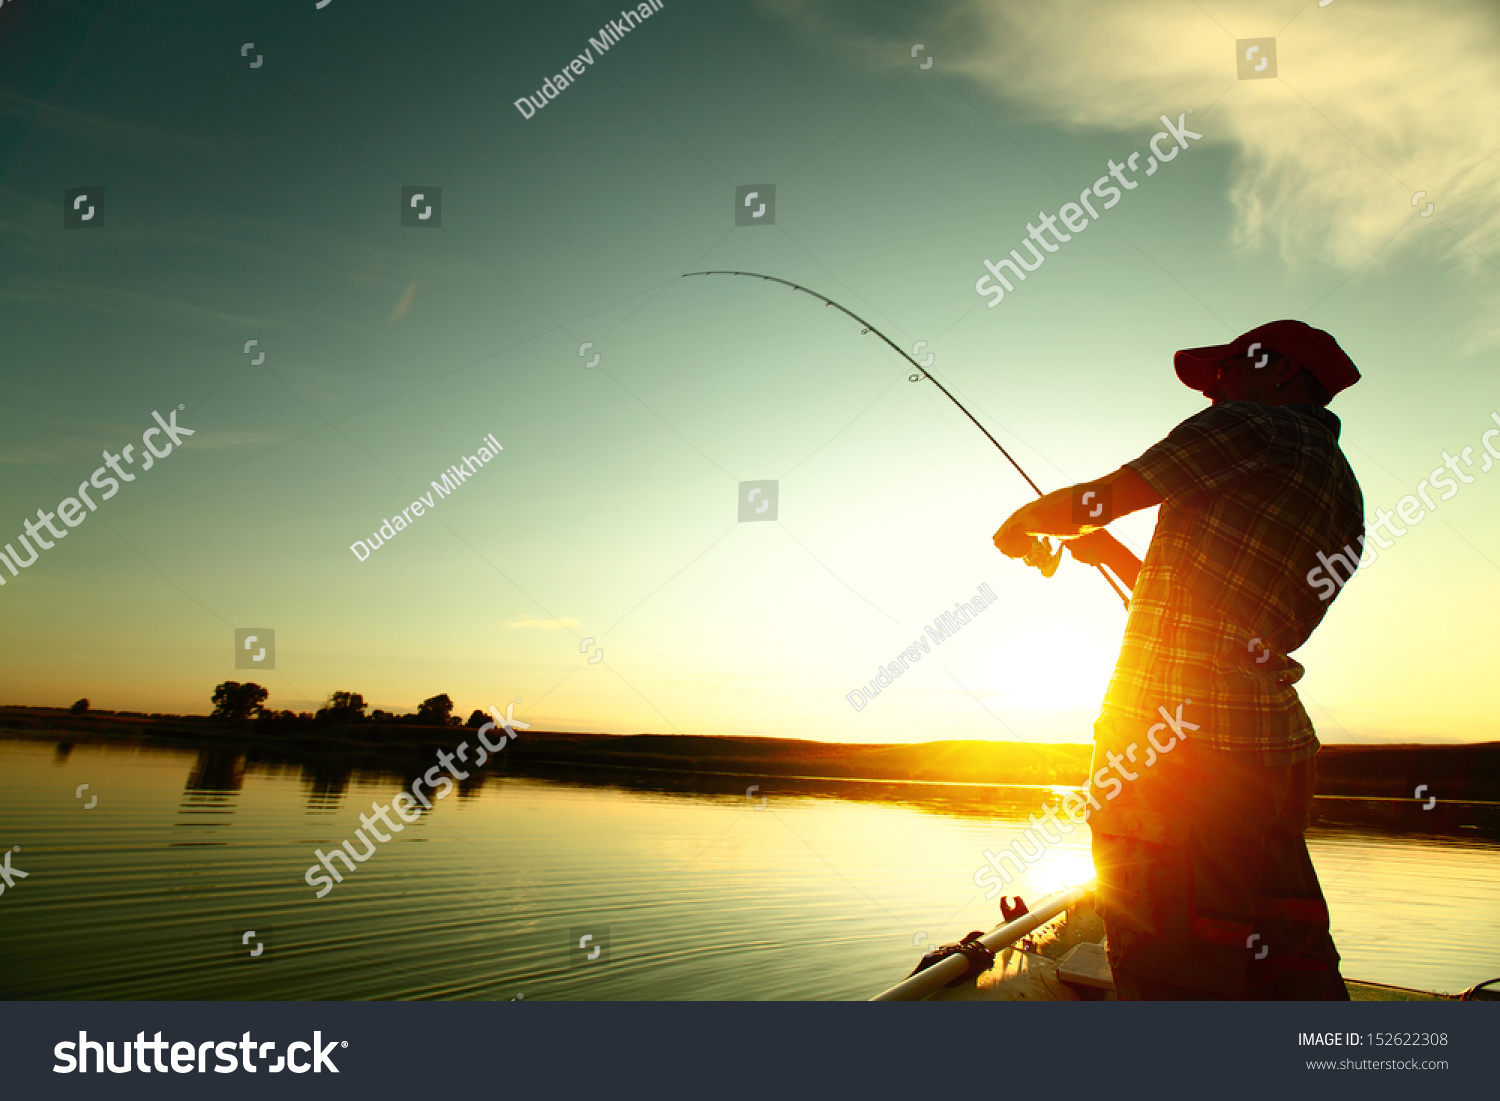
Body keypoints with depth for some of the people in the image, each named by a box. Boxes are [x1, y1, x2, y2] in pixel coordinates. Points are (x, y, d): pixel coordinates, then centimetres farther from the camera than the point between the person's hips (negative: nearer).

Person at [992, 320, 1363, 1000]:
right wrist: (1112, 555, 30)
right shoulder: (1344, 493, 21)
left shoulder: (1251, 426, -4)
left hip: (1174, 741, -9)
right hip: (1275, 735, 9)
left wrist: (1022, 523, 17)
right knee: (1290, 967, 15)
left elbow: (1096, 499, -2)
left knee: (1173, 979, -5)